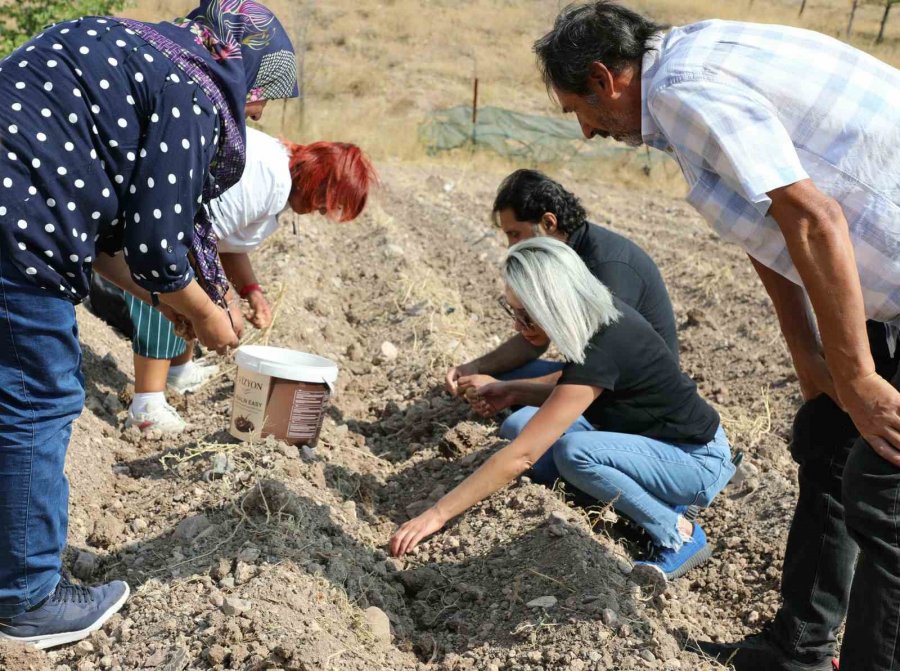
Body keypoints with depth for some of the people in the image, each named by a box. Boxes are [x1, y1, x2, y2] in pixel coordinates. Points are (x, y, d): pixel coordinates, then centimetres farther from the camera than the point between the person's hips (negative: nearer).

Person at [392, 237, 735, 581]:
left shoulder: (602, 352, -31)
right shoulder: (601, 314, -7)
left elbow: (520, 456, -34)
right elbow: (576, 394, 12)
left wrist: (438, 513, -31)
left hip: (699, 462, -8)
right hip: (646, 436, 8)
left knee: (573, 451, -33)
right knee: (519, 425, -7)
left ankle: (681, 537, -12)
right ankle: (652, 500, -2)